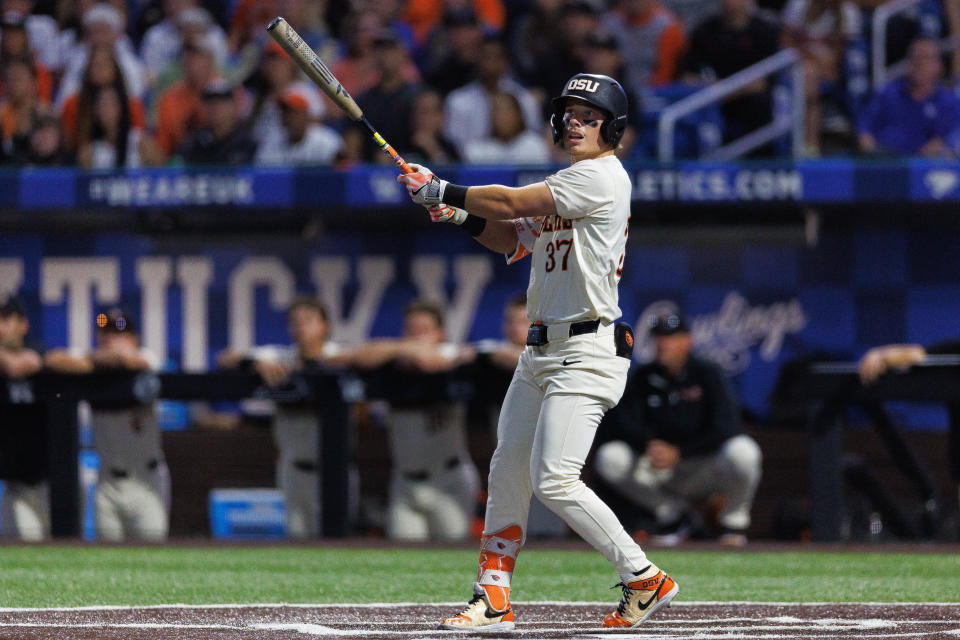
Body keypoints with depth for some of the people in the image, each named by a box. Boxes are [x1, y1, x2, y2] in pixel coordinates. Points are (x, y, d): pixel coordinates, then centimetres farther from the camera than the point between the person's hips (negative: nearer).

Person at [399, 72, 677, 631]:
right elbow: (514, 238, 20)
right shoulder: (565, 186, 19)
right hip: (541, 352, 10)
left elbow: (513, 202, -15)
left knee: (554, 480, -17)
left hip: (587, 350, -10)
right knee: (508, 473, 8)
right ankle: (493, 600, 15)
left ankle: (645, 578, -8)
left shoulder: (603, 176, -12)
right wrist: (463, 214, 3)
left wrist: (441, 191, -5)